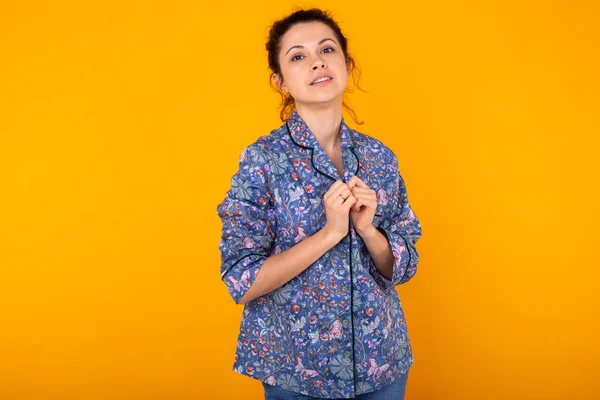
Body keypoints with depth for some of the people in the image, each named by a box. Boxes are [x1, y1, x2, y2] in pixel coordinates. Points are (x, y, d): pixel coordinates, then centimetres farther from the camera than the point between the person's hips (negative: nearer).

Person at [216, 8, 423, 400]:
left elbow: (403, 267, 3)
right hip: (297, 366, -3)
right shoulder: (262, 159, -13)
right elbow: (241, 282, -15)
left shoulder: (380, 157, -3)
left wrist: (367, 229, -16)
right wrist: (329, 233, -23)